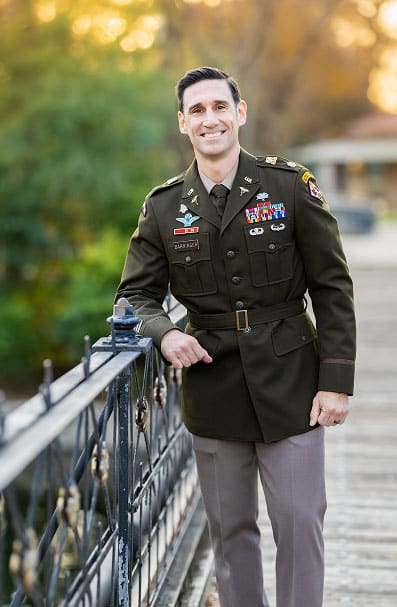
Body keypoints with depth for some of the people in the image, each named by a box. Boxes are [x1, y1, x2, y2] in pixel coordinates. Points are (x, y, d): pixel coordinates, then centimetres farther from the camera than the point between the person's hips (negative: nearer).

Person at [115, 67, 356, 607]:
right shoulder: (163, 206, 3)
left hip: (289, 384, -2)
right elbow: (137, 293, 6)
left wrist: (336, 381, -9)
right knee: (229, 528, 13)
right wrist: (164, 335, -17)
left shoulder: (290, 185, -4)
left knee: (300, 522, 2)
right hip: (212, 388, 2)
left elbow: (333, 288, -3)